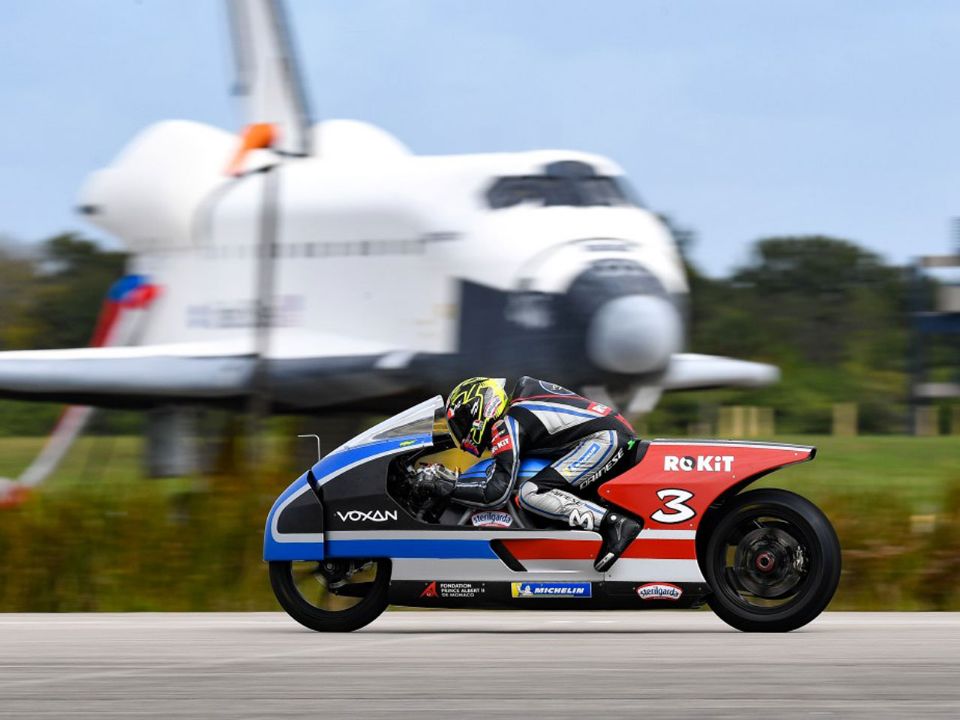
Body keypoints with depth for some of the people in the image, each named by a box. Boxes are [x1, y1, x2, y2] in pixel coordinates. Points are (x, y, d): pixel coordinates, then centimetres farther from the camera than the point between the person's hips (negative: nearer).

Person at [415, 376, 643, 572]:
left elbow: (497, 491, -12)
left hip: (604, 438, -10)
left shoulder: (506, 426, -6)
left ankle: (613, 524, -26)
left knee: (530, 494, -17)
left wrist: (444, 487, -6)